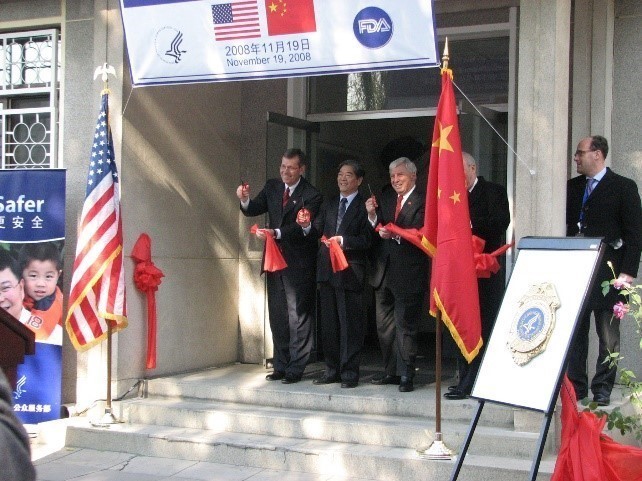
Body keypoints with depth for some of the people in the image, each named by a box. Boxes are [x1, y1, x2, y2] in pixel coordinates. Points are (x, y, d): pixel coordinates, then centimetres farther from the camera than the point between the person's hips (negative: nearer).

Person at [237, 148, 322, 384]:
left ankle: (296, 369, 7)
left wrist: (276, 233, -37)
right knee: (277, 315, 14)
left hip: (299, 264, -6)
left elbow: (301, 228, -22)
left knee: (298, 316, 0)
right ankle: (281, 366, 24)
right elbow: (253, 210, 4)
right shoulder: (272, 187, 7)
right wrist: (245, 200, -17)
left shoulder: (311, 195, -13)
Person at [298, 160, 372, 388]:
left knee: (350, 323, -2)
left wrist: (344, 241, -21)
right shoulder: (328, 205, 16)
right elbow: (318, 231, 10)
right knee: (329, 322, 11)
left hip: (350, 272, -6)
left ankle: (349, 372, 5)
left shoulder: (364, 207, -3)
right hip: (327, 270, 6)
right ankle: (332, 369, 20)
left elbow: (367, 241, -10)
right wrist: (308, 226, -9)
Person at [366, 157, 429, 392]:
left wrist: (395, 234, -29)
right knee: (384, 326, 14)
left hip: (408, 274, -7)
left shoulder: (422, 202, -8)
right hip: (383, 273, 7)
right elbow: (378, 231, 8)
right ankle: (391, 371, 25)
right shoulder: (385, 198, 11)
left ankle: (406, 375, 6)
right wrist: (372, 215, -9)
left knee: (405, 325, -2)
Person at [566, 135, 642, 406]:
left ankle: (602, 389, 10)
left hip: (607, 273, -4)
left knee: (608, 336, 2)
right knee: (575, 331, 6)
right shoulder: (572, 187, 13)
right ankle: (576, 386, 14)